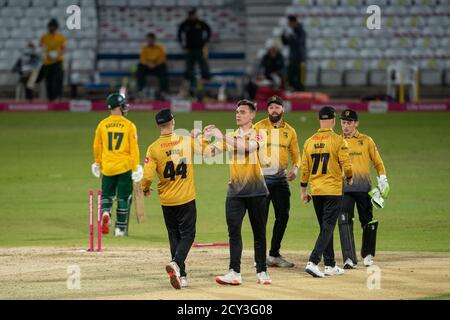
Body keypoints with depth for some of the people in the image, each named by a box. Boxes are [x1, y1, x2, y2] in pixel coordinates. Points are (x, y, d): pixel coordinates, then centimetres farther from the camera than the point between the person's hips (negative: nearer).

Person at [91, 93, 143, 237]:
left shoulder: (102, 125, 0)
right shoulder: (129, 125, -6)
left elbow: (97, 147, 9)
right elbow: (134, 148, -7)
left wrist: (97, 163, 23)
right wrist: (136, 167, -1)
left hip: (107, 167, 2)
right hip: (124, 166, -2)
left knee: (107, 194, 15)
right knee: (124, 198, 8)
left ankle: (105, 212, -15)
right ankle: (120, 228, 9)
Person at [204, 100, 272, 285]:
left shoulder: (258, 135, -3)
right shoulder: (231, 137, 12)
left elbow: (246, 146, -24)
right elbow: (211, 151, 4)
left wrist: (221, 136, -27)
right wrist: (204, 138, -16)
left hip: (256, 191, -3)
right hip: (235, 191, 3)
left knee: (259, 233, 4)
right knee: (233, 231, -7)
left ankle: (261, 272, 12)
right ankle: (234, 273, -10)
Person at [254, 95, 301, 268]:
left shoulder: (290, 131, 10)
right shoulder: (258, 127, 0)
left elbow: (295, 154, 14)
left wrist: (295, 167, -8)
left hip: (281, 178, 4)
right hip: (262, 177, -4)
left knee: (283, 215, 3)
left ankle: (275, 254, 14)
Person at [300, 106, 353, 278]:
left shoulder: (309, 141, 5)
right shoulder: (338, 140, -9)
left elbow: (304, 168, 8)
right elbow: (346, 164, -11)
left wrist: (303, 191, 15)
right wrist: (349, 178, 11)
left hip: (316, 191, 5)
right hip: (333, 190, -5)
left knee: (325, 228, 15)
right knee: (327, 227, -5)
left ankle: (330, 265, 19)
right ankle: (313, 262, -19)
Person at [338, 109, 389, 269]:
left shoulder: (366, 141, 7)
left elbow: (378, 162, 8)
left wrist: (382, 178, -7)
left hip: (364, 188, 0)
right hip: (344, 188, 0)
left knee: (368, 222, 5)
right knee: (344, 222, -11)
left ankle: (368, 255, 24)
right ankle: (349, 258, -12)